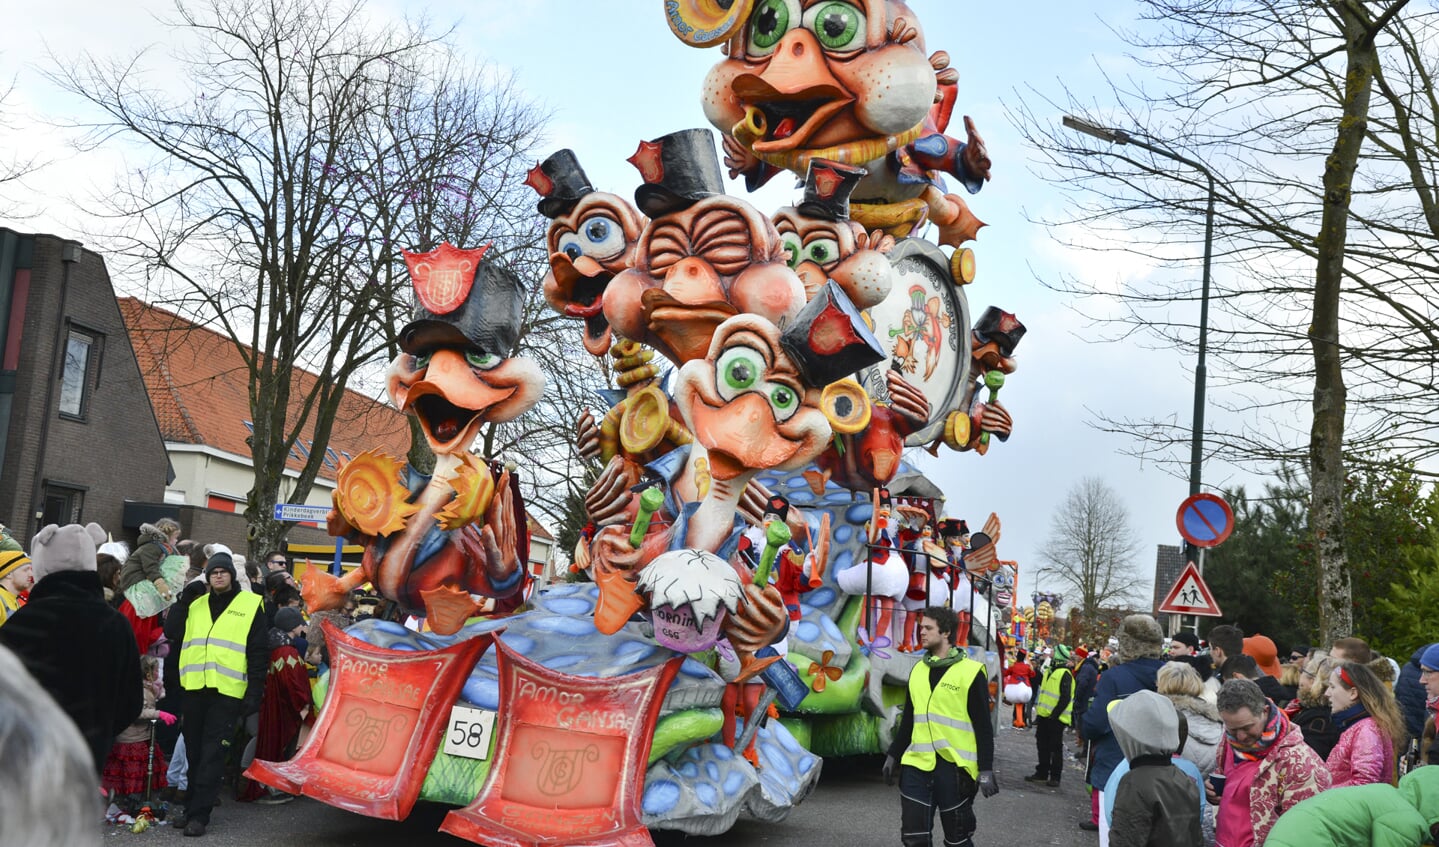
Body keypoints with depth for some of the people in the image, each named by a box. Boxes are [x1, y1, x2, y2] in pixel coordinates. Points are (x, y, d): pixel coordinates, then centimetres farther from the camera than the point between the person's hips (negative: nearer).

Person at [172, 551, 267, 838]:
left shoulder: (250, 605, 3)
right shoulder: (196, 606, 16)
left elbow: (259, 652, 0)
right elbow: (181, 644, 19)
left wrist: (254, 692, -7)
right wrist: (177, 682, 10)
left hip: (227, 692, -4)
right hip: (194, 689, 5)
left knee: (212, 752, -6)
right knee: (194, 751, 9)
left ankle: (198, 814, -4)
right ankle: (195, 807, 20)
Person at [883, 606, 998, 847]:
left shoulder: (971, 672, -7)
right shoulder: (918, 670, 11)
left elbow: (983, 725, -8)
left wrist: (986, 769, -12)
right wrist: (893, 755, 17)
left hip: (953, 766, -5)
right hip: (917, 766, 5)